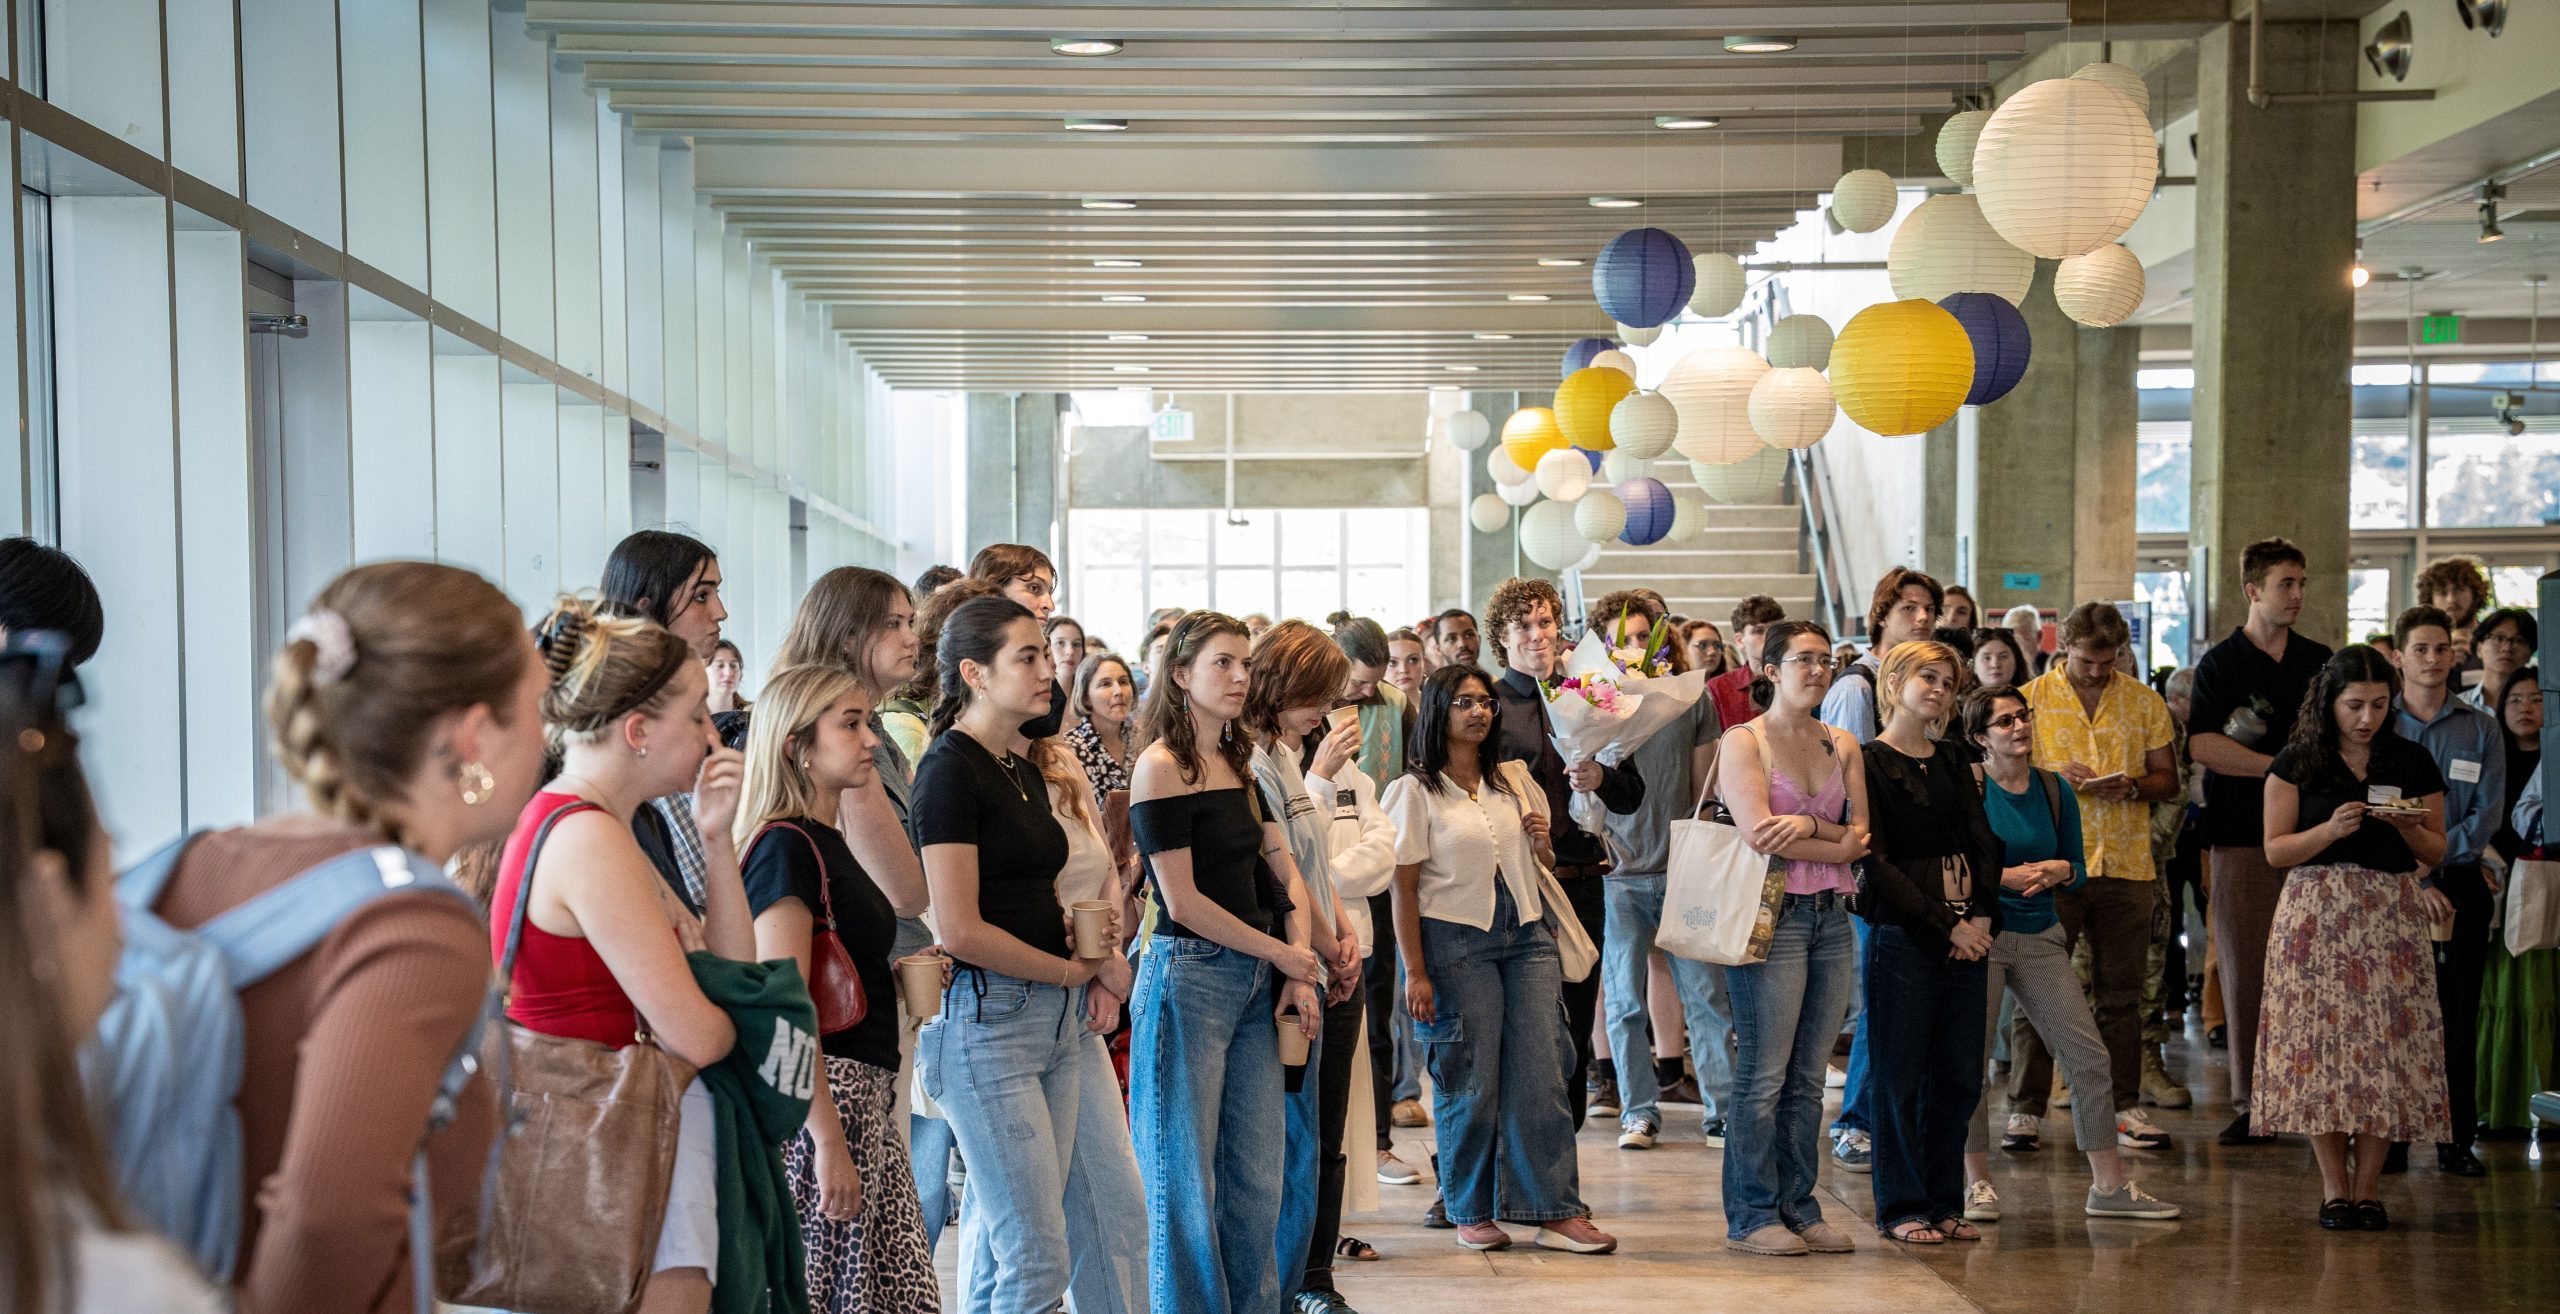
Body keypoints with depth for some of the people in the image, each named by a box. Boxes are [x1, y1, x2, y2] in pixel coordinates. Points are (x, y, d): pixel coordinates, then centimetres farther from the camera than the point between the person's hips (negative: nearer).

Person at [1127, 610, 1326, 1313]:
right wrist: (1284, 955, -6)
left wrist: (1300, 975, 1)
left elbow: (1283, 874, 14)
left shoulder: (1240, 765, 14)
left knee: (1257, 1177, 8)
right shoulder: (1162, 767, -10)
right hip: (1189, 978, -7)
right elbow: (1183, 902, -13)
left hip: (1256, 982, 7)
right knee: (1187, 1180, 1)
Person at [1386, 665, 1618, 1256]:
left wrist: (1543, 844, 1)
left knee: (1542, 1073, -1)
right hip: (1455, 939, -4)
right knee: (1471, 1081, -1)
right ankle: (1471, 1213, 13)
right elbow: (1403, 887, -5)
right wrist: (1416, 973, -11)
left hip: (1527, 934, 5)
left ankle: (1557, 1212, 1)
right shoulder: (1416, 790, -2)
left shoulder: (1515, 779, 14)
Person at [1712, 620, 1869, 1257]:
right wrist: (1840, 844, -5)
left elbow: (1861, 834, 6)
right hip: (1773, 914, -6)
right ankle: (1751, 1217, 3)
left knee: (1808, 1077, 9)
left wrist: (1808, 826, -13)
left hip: (1832, 917, 6)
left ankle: (1799, 1206, 16)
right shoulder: (1743, 741, -3)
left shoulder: (1842, 744, 15)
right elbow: (1758, 834, -14)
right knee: (1763, 1075, -4)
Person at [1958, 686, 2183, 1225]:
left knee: (2089, 1056, -1)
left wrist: (2059, 871, -8)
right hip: (1981, 933, -4)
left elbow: (2079, 867, 14)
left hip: (2040, 936, 5)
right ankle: (1978, 1184, 12)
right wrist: (2005, 876, -18)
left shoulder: (2054, 789, 9)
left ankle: (2109, 1186, 7)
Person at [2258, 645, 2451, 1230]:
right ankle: (2334, 1188, 5)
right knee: (2319, 1045, -5)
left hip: (2391, 917, 1)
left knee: (2386, 1044, -4)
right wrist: (2332, 829, -16)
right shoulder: (2298, 763, 2)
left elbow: (2435, 853, 11)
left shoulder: (2413, 763, 8)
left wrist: (2407, 828, -10)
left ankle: (2367, 1187, 4)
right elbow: (2276, 850, -1)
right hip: (2315, 915, -1)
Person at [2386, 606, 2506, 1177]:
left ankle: (2456, 1139, 8)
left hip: (2458, 881, 1)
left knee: (2457, 1015, 2)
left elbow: (2489, 811, 1)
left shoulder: (2481, 729, 9)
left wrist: (2438, 854, -13)